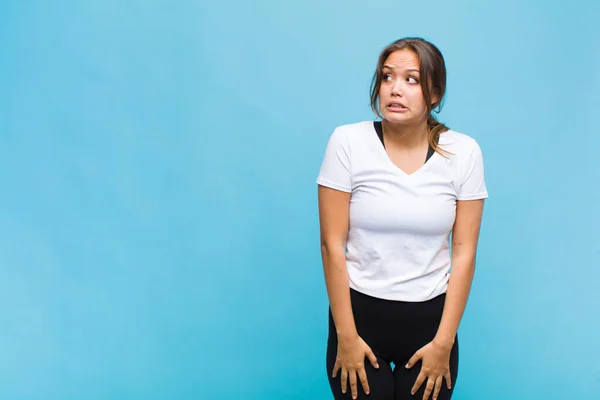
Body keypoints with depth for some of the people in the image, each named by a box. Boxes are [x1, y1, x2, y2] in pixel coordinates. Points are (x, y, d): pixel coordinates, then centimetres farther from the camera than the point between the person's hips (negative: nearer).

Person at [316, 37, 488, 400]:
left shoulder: (463, 151, -7)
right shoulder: (348, 142, -11)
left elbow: (464, 252, -4)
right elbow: (332, 244, -9)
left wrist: (444, 342, -5)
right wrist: (345, 335, -9)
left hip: (430, 318, 2)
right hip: (360, 313, -1)